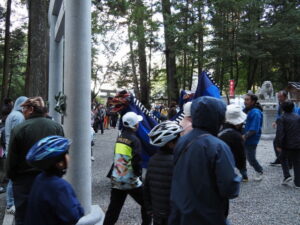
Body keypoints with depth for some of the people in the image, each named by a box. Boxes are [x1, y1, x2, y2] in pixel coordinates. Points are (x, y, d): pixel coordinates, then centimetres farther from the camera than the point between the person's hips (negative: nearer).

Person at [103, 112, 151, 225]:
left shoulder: (119, 137, 5)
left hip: (116, 180, 6)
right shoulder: (134, 140, -14)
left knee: (113, 209, 13)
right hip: (131, 181, -6)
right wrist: (139, 173, -1)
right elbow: (136, 161, -17)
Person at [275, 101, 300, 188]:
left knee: (283, 158, 21)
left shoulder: (282, 118, -8)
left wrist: (278, 145, -11)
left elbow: (280, 133, -15)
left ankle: (287, 176, 6)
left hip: (287, 144, -3)